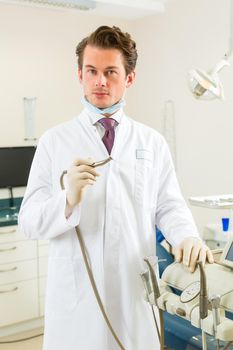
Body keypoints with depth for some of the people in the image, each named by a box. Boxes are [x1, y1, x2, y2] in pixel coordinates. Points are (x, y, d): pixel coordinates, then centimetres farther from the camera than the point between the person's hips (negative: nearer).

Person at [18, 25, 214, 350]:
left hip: (136, 290, 2)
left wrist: (188, 237, -18)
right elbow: (29, 222, -5)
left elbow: (169, 206, 3)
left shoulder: (153, 143, 4)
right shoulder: (54, 141, -1)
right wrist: (69, 198, -23)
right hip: (76, 293, -1)